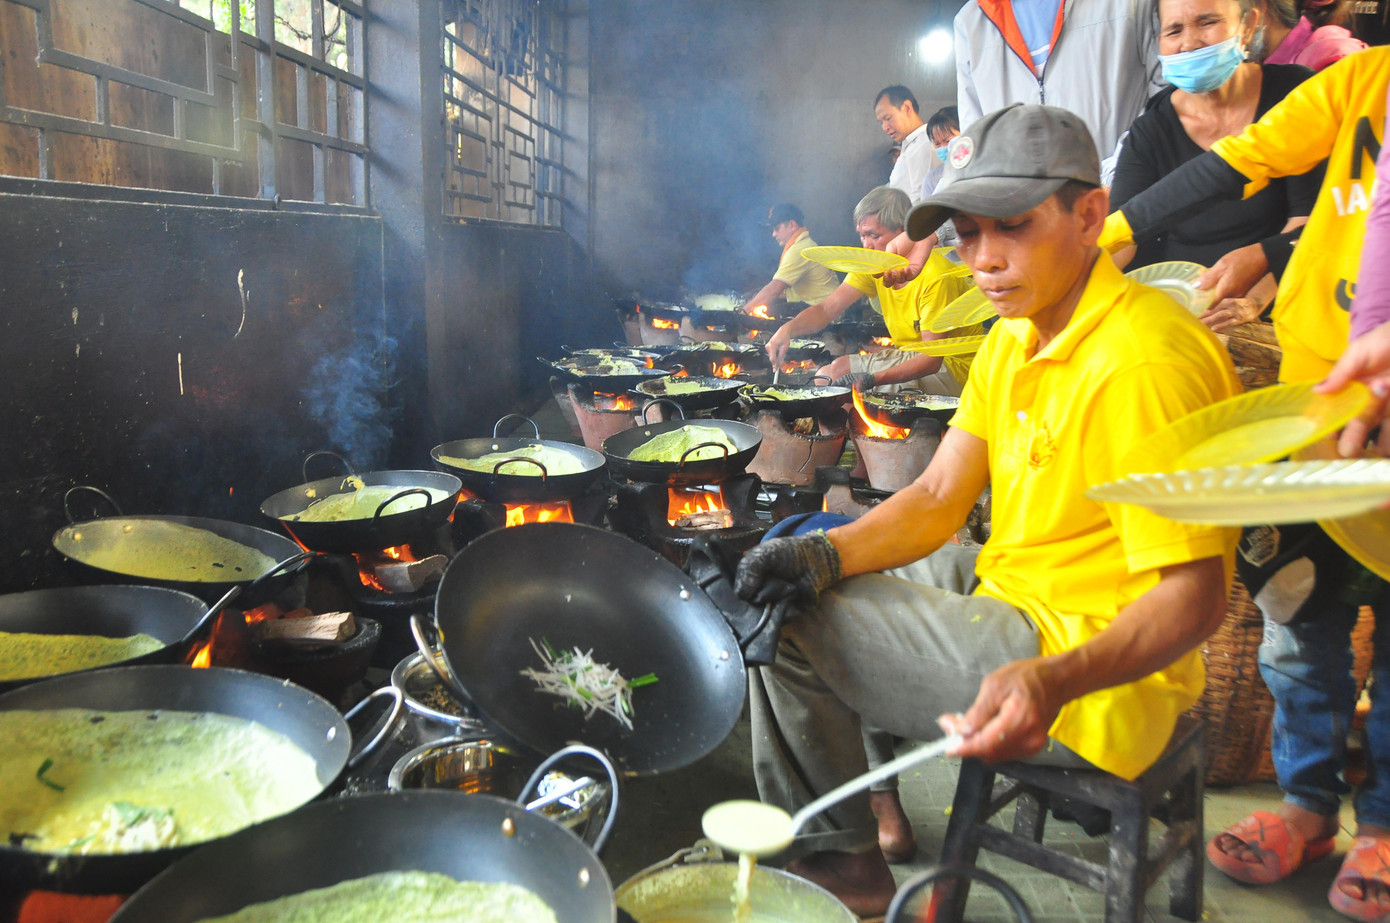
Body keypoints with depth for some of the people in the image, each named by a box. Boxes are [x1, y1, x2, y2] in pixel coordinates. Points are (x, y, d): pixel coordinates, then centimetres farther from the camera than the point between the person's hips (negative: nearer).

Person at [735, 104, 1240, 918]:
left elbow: (1195, 593, -26)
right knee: (785, 585, 19)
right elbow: (938, 499, 3)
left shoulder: (1144, 361, -25)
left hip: (1098, 676, -10)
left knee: (785, 628, -10)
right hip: (1016, 598, 10)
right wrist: (827, 555, -14)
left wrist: (1054, 681, -42)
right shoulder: (1017, 336, 6)